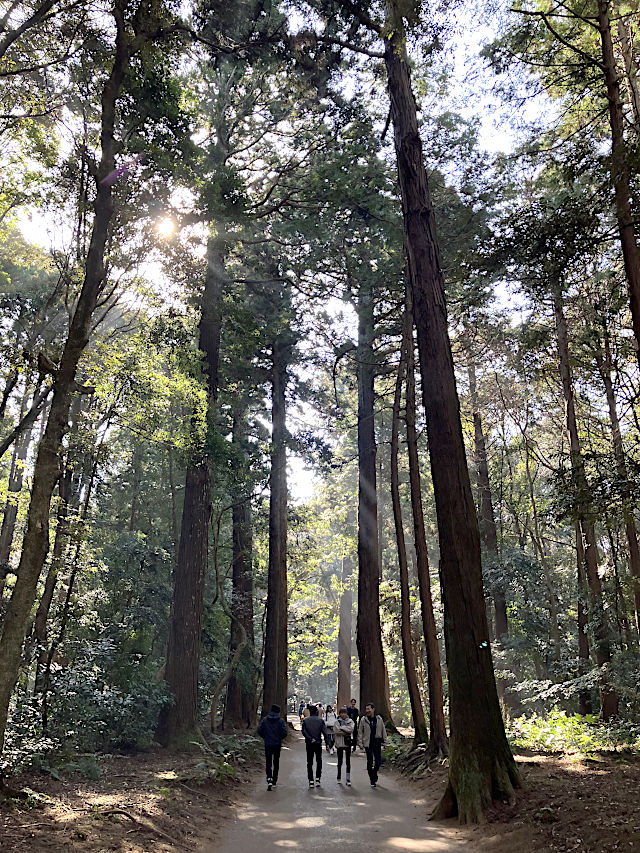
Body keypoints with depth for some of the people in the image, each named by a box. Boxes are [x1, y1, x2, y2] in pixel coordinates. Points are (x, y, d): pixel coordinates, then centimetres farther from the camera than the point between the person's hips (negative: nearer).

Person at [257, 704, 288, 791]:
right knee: (276, 762, 15)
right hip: (277, 745, 0)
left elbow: (259, 730, -5)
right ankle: (274, 782, 22)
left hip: (267, 744, 0)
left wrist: (265, 737, 10)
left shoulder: (264, 719, -2)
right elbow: (284, 732, -12)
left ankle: (269, 780, -16)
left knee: (268, 763, 4)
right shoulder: (280, 721, -7)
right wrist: (280, 738, 8)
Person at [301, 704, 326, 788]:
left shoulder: (305, 720, 0)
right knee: (319, 762, 15)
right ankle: (318, 779, 8)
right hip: (318, 743, -1)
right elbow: (324, 732, -9)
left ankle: (311, 781, 5)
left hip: (309, 744, 1)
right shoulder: (320, 720, -3)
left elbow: (303, 731, -12)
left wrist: (310, 739, -14)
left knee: (309, 763, 8)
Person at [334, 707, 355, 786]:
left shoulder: (350, 721, 3)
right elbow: (336, 731, -16)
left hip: (348, 743, 0)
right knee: (340, 760, 12)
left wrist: (342, 728, -17)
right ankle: (339, 776, 30)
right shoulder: (337, 722, -1)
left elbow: (351, 729, -15)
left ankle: (348, 779, 1)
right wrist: (346, 731, -16)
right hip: (339, 743, 0)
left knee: (348, 761, -2)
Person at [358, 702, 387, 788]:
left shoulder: (379, 719, 3)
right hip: (368, 743, -1)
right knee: (370, 761, 1)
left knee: (378, 761, 0)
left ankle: (374, 774, 28)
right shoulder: (363, 719, -2)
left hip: (377, 742, 1)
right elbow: (360, 732, 2)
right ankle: (372, 780, 14)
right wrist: (360, 743, -4)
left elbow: (383, 731, 10)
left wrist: (384, 742, 7)